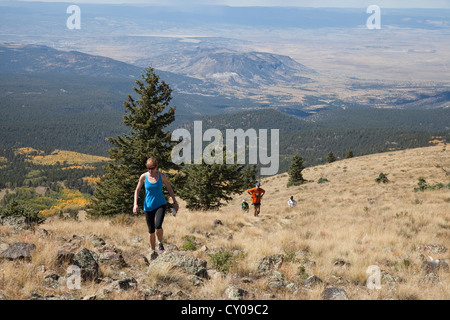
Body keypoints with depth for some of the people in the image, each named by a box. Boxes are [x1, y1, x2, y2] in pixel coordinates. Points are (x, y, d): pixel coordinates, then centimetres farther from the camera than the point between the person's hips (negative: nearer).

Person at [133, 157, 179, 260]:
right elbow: (137, 190, 2)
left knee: (158, 226, -24)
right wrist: (135, 204, -10)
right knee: (151, 230, 7)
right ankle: (153, 251, 26)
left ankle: (160, 243, 5)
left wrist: (175, 202, 10)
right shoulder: (143, 177, -7)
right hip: (148, 206, 1)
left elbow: (169, 188, 7)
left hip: (160, 205, -1)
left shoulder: (162, 176, -7)